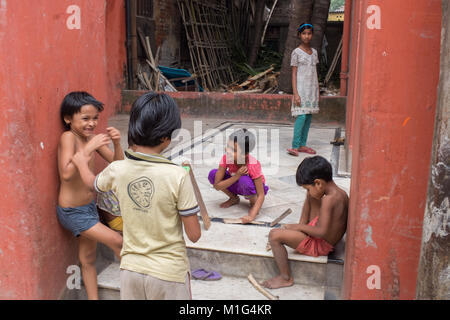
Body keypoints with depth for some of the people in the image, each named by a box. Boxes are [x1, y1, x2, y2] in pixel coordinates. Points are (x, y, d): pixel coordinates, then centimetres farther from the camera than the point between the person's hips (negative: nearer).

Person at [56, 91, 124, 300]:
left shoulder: (91, 137, -1)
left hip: (89, 206, 7)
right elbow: (66, 174, -33)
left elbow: (117, 164, 0)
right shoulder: (68, 137, -20)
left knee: (88, 259, 16)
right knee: (117, 241, -6)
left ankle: (93, 297, 29)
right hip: (72, 211, -7)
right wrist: (89, 149, -36)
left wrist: (116, 144, -18)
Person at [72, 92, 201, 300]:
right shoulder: (178, 176, -21)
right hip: (169, 274, -3)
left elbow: (92, 183, 18)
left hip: (131, 269, 4)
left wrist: (81, 163, 39)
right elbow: (194, 235, -14)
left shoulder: (116, 171, -8)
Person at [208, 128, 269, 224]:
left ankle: (253, 202, -6)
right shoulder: (226, 158, -23)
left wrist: (252, 215, -43)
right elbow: (217, 185, -24)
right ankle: (234, 198, 3)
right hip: (235, 184, 4)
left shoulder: (253, 165, -32)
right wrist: (237, 176, -36)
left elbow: (261, 195, -30)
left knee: (244, 180, -39)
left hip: (251, 187, -4)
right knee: (213, 174, -20)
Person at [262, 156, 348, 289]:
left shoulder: (329, 199, -30)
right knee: (311, 196, 24)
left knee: (274, 235, -20)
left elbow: (322, 232, -31)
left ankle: (286, 278, -6)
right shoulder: (341, 193, -1)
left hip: (320, 245, -10)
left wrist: (300, 226, -16)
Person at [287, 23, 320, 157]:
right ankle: (295, 146, -11)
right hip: (301, 88, -6)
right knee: (301, 116, -14)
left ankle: (302, 144, 10)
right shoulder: (296, 53, -4)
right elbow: (294, 74, -7)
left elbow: (314, 73, 16)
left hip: (312, 88, 6)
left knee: (309, 116, 4)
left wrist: (317, 91, 13)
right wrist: (295, 93, -14)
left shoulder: (314, 52, 13)